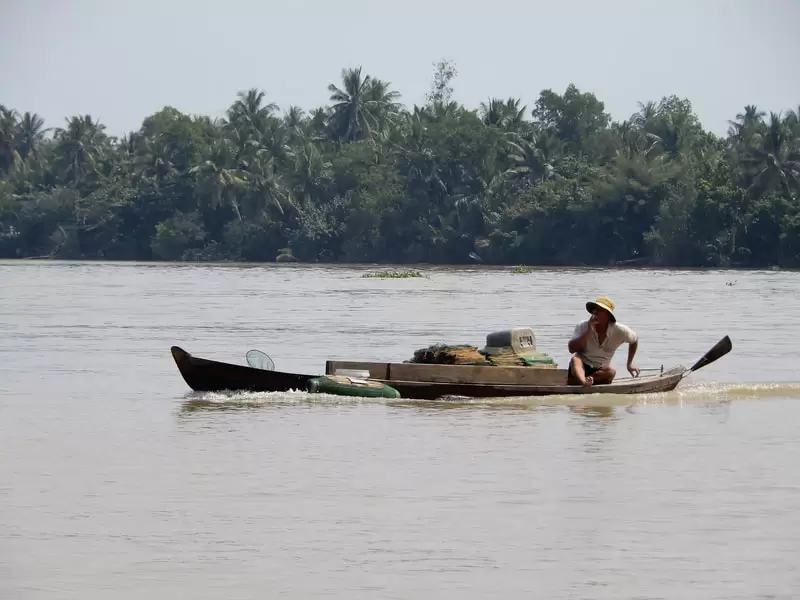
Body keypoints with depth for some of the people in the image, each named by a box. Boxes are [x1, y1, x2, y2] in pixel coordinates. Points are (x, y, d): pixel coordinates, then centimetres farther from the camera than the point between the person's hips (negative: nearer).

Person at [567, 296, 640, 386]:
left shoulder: (619, 331, -6)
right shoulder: (583, 326, -8)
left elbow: (634, 339, 14)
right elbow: (572, 349, -17)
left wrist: (629, 364, 16)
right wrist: (588, 332, -24)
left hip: (600, 371, 2)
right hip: (580, 368, -2)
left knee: (611, 372, -33)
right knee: (575, 359, -36)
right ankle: (583, 381, -67)